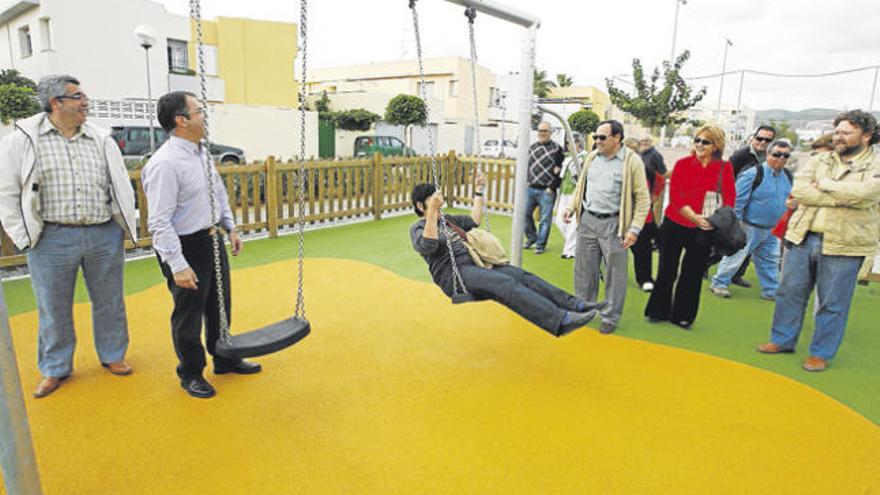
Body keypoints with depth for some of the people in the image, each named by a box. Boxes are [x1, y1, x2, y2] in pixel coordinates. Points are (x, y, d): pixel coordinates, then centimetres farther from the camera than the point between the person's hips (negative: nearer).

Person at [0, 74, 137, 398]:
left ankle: (112, 355, 32)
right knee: (54, 310, 10)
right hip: (52, 240, -2)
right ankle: (55, 369, 28)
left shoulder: (102, 140, 8)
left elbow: (122, 187, 12)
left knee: (110, 302, 13)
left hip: (105, 236, 3)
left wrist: (126, 227, 7)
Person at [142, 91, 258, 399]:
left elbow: (219, 193, 18)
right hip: (186, 247, -9)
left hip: (211, 240, 9)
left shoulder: (201, 152, 5)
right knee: (188, 315, 8)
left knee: (220, 305, 21)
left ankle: (224, 359, 40)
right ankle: (190, 374, 28)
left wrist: (231, 228, 16)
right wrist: (178, 265, -25)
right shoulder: (165, 164, -23)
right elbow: (160, 222, -24)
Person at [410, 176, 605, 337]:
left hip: (475, 262, 8)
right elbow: (428, 246, -20)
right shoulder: (418, 228, 1)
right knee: (505, 284, -30)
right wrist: (432, 211, -28)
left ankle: (574, 305, -20)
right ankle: (561, 320, -42)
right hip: (454, 274, -8)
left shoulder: (447, 219, 26)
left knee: (522, 276, -14)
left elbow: (474, 221, 31)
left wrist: (479, 192, 27)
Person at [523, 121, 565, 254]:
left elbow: (560, 171, -7)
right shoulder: (532, 147, 13)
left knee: (545, 219, 0)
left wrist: (552, 187, -11)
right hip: (530, 189, 5)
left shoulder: (557, 148, -3)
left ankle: (540, 244, 11)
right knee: (525, 213, 8)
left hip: (547, 191, -5)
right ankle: (531, 237, 27)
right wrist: (527, 181, 7)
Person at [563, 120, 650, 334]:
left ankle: (611, 317, 19)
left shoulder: (632, 161, -7)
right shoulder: (592, 157, 9)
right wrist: (571, 207, 5)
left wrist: (635, 229, -13)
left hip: (613, 224, -5)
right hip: (587, 220, 5)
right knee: (584, 269, 12)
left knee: (614, 273, 4)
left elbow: (642, 198, -7)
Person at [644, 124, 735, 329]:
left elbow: (729, 199, -5)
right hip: (675, 225, 0)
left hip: (703, 230, 0)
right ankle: (658, 311, 27)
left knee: (693, 274, 11)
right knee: (667, 272, 10)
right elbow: (675, 196, -9)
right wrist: (695, 217, -22)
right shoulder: (682, 164, -4)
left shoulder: (725, 168, -2)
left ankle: (682, 316, 27)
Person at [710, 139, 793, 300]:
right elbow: (738, 200, -17)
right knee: (735, 257, 0)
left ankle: (771, 290, 28)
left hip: (773, 229, 7)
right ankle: (719, 283, 14)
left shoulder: (788, 176, 7)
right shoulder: (753, 174, -16)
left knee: (770, 261, 15)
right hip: (750, 227, -7)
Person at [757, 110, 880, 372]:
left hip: (843, 245, -3)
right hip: (803, 238, 4)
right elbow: (798, 191, -7)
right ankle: (782, 340, 26)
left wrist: (823, 184, -9)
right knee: (790, 292, 11)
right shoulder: (820, 160, 9)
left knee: (832, 303, 5)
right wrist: (842, 197, -13)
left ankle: (821, 353, 20)